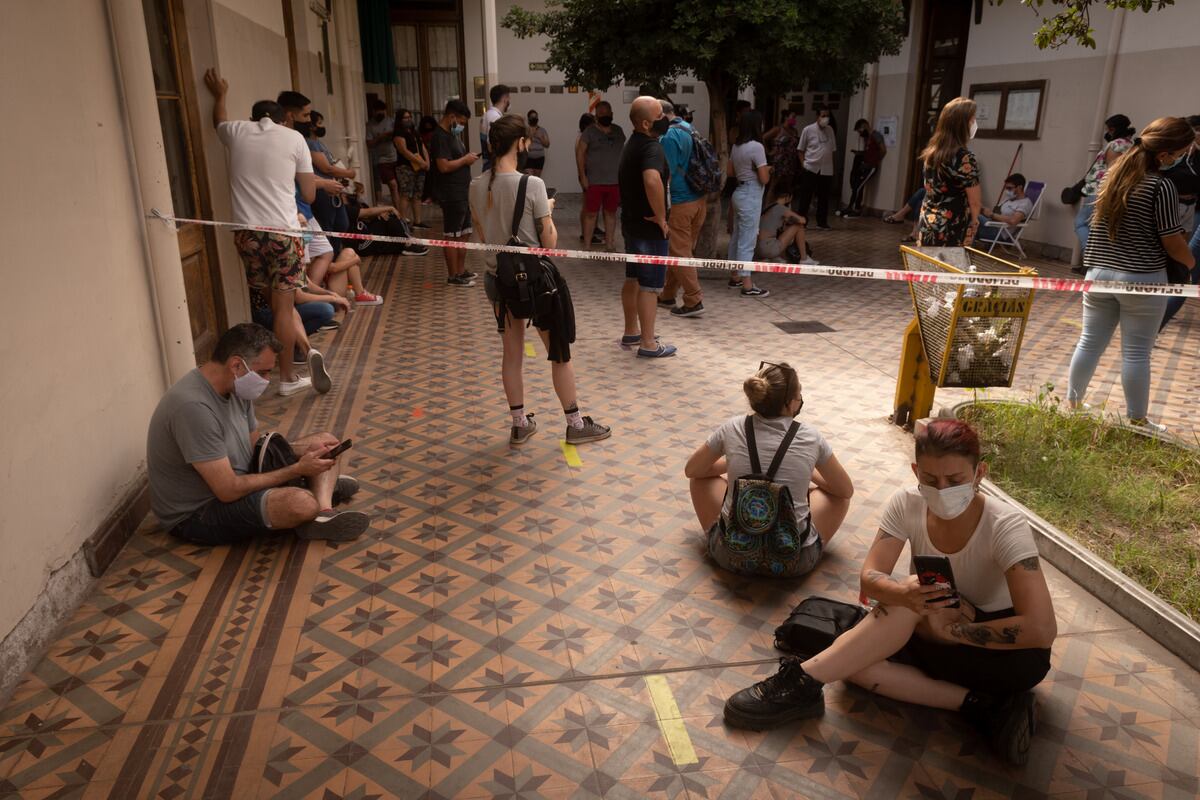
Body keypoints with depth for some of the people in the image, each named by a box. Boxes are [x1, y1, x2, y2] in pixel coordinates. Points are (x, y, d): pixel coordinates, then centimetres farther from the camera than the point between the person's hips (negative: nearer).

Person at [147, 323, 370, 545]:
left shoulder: (236, 388, -2)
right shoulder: (193, 407, -30)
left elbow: (255, 447, 9)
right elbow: (228, 491, -29)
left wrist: (303, 448, -8)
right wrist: (297, 470, -21)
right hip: (196, 514, -10)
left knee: (324, 444, 7)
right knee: (301, 503, -35)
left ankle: (324, 514, -15)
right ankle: (322, 491, -1)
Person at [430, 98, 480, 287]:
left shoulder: (453, 134, 14)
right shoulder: (440, 136, -17)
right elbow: (444, 166, -25)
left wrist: (468, 158, 11)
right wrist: (465, 160, -15)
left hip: (462, 192, 10)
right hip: (451, 195, -10)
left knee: (464, 233, 15)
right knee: (452, 236, -3)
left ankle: (461, 270, 24)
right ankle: (453, 276, 4)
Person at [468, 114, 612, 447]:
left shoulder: (477, 186, -2)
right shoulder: (532, 184, -18)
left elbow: (482, 236, 8)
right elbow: (550, 242, -13)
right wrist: (548, 211, 3)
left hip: (498, 278, 5)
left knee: (511, 354, 15)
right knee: (560, 353, 10)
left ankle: (519, 424, 26)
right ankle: (576, 424, 21)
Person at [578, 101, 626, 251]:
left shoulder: (618, 130, 9)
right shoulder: (590, 131, -4)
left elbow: (623, 152, 16)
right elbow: (580, 153, -6)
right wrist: (583, 177, -13)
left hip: (614, 181, 4)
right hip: (594, 181, -4)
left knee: (611, 213, 9)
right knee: (591, 213, -2)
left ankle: (609, 245, 17)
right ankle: (586, 246, 4)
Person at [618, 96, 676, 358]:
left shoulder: (632, 145, 12)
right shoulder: (652, 148, -20)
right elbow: (652, 180, -41)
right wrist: (661, 217, -28)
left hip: (632, 223, 10)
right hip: (650, 228, -10)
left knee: (633, 280, 18)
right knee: (650, 285, -3)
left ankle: (631, 333, 30)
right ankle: (648, 344, 4)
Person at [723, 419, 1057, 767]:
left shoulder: (1005, 526, -24)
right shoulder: (907, 504, -13)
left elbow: (1042, 629, -30)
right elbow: (870, 578, -18)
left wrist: (949, 629, -28)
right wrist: (902, 593, -41)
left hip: (1009, 651, -4)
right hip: (932, 633, 5)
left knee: (913, 604, -32)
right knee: (849, 654, -23)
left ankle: (801, 680, -26)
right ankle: (979, 706, -21)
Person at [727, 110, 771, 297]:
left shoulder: (736, 145, 7)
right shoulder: (756, 146, -17)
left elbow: (730, 172, 17)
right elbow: (764, 179, -17)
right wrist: (767, 170, 3)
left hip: (739, 193, 9)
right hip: (751, 196, -9)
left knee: (737, 236, 15)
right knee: (748, 240, -6)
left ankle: (736, 277, 24)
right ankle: (747, 285, -2)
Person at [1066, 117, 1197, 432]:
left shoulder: (1113, 174, 5)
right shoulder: (1162, 186, -15)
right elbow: (1172, 241, -10)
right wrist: (1191, 262, 8)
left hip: (1099, 272, 6)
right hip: (1142, 279, -6)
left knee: (1089, 343, 13)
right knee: (1136, 353, 3)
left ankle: (1071, 404, 23)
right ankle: (1136, 420, 14)